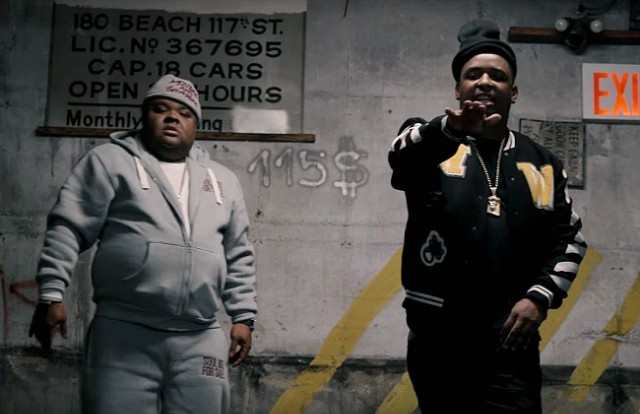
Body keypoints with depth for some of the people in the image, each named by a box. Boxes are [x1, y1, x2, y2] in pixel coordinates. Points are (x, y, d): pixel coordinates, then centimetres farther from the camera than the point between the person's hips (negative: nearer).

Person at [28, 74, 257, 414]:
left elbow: (238, 257, 21)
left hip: (201, 341, 4)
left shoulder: (222, 180, 19)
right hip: (125, 334, -3)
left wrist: (243, 316, 14)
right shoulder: (111, 160, 7)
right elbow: (68, 229, 1)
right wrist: (52, 294, -7)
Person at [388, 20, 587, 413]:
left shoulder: (542, 163, 11)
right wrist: (448, 129, -43)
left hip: (510, 340, 1)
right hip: (437, 338, -1)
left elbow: (570, 237, 14)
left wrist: (541, 296, -2)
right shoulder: (427, 142, 3)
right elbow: (402, 155, -21)